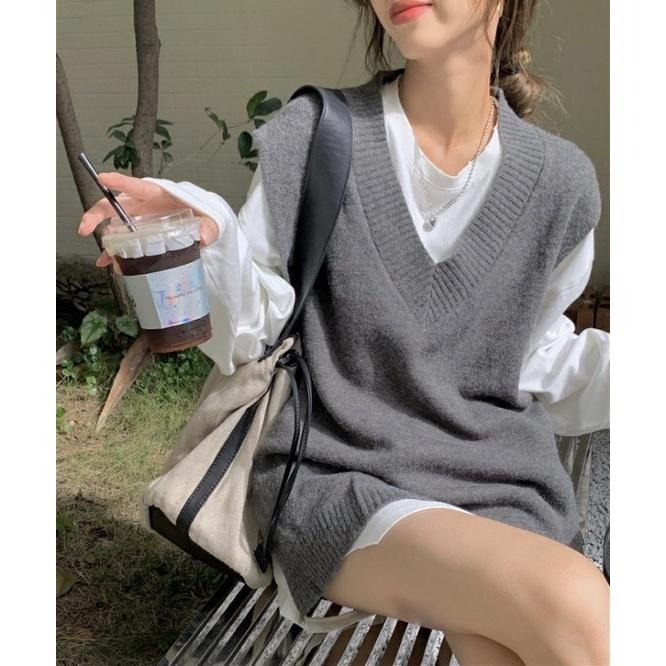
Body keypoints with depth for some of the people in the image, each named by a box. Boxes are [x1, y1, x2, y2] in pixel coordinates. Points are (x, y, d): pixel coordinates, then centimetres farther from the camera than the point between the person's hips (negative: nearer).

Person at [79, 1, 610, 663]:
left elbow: (534, 361, 12)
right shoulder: (313, 136, -4)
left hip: (503, 491, 3)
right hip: (341, 476, -2)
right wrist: (208, 244, -20)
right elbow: (249, 334, -2)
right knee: (571, 605, -25)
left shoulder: (562, 180, 3)